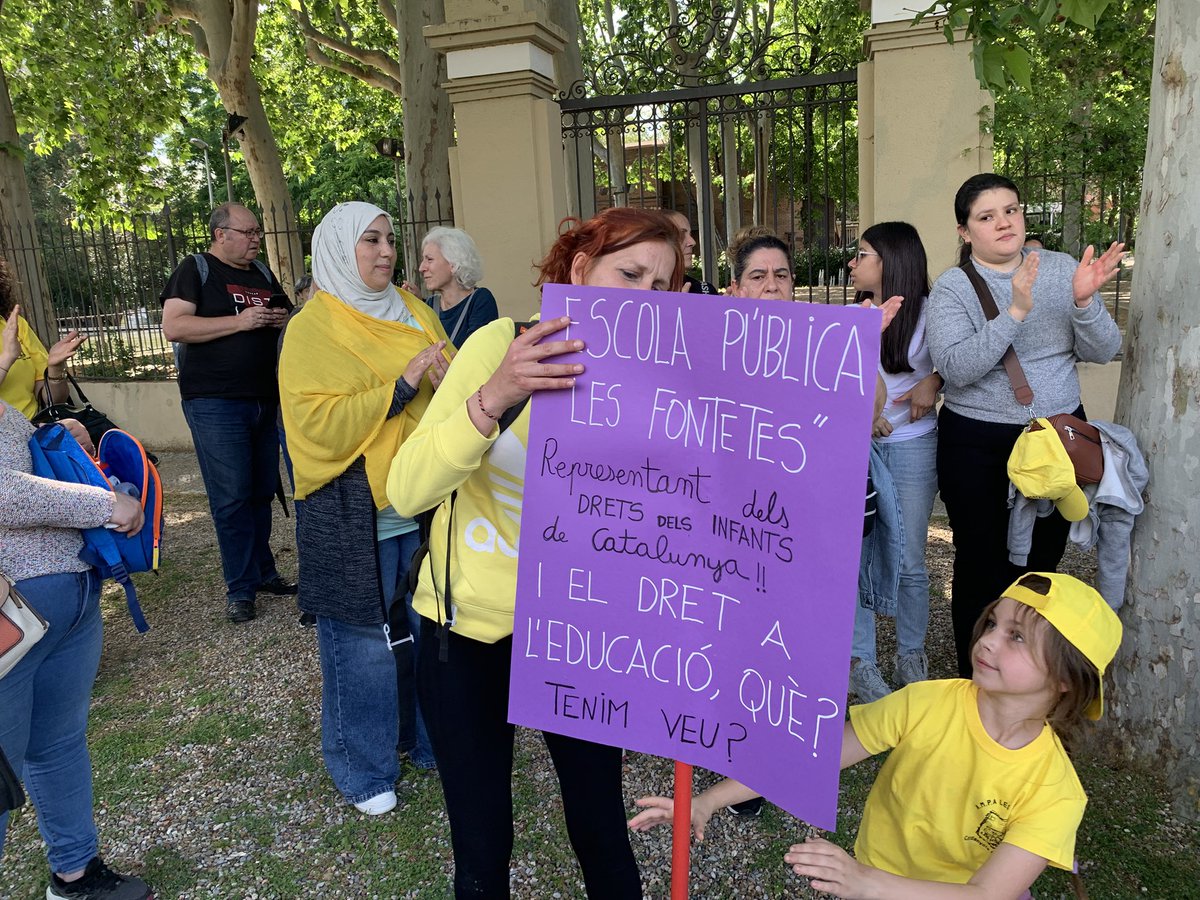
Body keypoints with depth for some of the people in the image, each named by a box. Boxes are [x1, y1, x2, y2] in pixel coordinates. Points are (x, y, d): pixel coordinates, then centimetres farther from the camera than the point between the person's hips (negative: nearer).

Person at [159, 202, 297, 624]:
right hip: (214, 403, -6)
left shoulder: (263, 274, 16)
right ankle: (241, 588, 5)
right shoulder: (195, 269, -2)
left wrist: (283, 318, 1)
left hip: (265, 400, 6)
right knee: (231, 497, -5)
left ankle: (263, 571, 23)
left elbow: (285, 315, 25)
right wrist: (240, 321, -18)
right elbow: (174, 327, -14)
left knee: (263, 491, 10)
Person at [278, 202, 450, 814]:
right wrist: (403, 384, -20)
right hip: (354, 515, -5)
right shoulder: (312, 329, -5)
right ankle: (362, 769, 22)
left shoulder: (414, 312, 12)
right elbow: (317, 425, -16)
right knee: (363, 642, 3)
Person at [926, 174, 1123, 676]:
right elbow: (956, 368, -21)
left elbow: (1102, 352, -2)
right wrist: (1015, 311, -30)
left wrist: (1084, 300, -21)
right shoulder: (951, 289, -7)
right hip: (976, 446, -3)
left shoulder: (1060, 269, 2)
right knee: (981, 564, 6)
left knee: (1042, 562, 13)